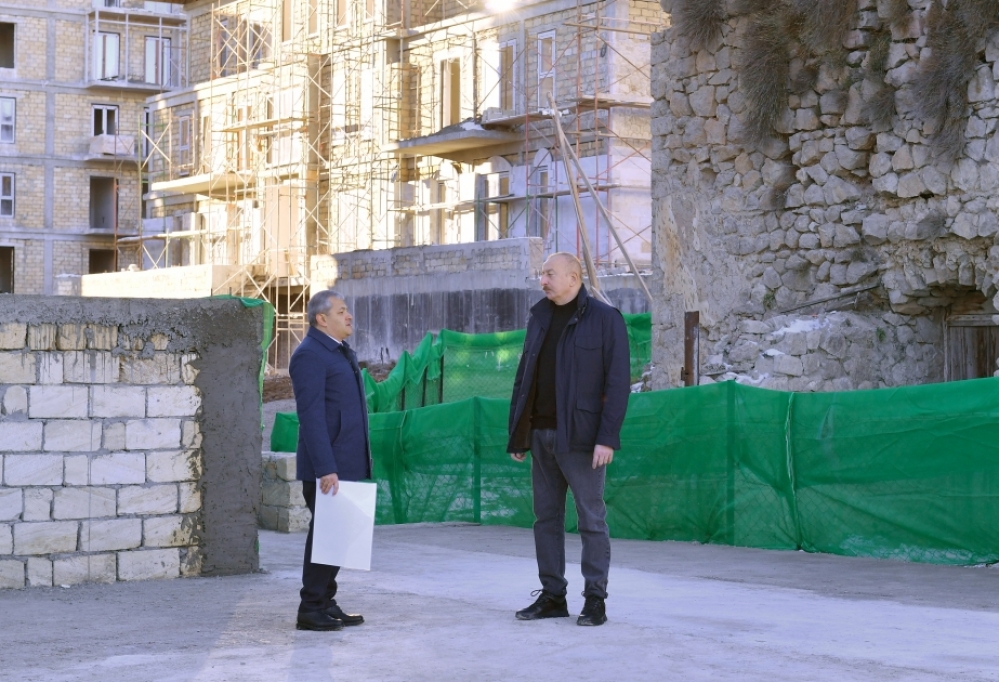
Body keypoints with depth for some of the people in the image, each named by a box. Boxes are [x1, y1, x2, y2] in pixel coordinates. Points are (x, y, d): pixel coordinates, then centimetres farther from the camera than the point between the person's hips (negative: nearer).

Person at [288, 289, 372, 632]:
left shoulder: (342, 352, 17)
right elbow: (311, 416, -19)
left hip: (347, 464, 9)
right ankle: (310, 610, 2)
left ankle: (326, 604, 19)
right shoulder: (309, 355, -13)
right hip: (327, 467, -9)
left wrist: (361, 462, 18)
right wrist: (325, 468, -24)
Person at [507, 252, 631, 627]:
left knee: (592, 519, -1)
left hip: (579, 437, -6)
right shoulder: (539, 317, 13)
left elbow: (617, 381, -9)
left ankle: (595, 600, 4)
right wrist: (517, 435, 11)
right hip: (541, 434, 6)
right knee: (546, 518, 9)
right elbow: (524, 377, 15)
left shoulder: (605, 318, -4)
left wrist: (607, 438, -16)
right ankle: (552, 595, 16)